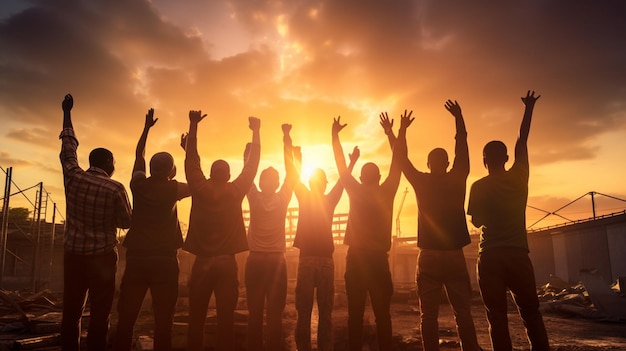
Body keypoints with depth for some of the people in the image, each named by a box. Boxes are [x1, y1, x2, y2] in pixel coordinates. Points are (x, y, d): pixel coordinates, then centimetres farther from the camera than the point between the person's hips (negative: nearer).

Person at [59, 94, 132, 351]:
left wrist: (67, 113, 26)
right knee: (99, 315, 2)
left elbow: (68, 147, 14)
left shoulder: (73, 177, -1)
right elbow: (127, 222, -1)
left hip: (73, 254, 4)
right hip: (102, 257, -4)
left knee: (71, 313, 10)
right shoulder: (115, 189, -10)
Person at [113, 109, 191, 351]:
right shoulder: (173, 190, -3)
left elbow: (139, 156, 19)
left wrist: (147, 127, 30)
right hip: (164, 260, -3)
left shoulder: (139, 186, 4)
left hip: (136, 258, 3)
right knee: (163, 322, 1)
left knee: (126, 319, 6)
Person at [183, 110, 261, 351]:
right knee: (226, 317, 3)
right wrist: (255, 132, 13)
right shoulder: (235, 191, -3)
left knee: (196, 317, 7)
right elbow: (252, 165, 5)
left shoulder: (200, 189, -2)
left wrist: (193, 125, 12)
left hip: (202, 261, 1)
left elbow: (191, 160, 7)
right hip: (227, 262, 0)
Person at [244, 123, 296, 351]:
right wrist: (286, 137, 6)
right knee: (275, 313, 2)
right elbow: (291, 172, 0)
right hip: (277, 261, -1)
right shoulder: (282, 199, -5)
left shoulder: (254, 198, -4)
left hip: (255, 261, 1)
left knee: (254, 313, 4)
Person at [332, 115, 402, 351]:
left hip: (356, 258, 0)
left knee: (356, 313, 4)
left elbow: (341, 165, 5)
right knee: (382, 313, 5)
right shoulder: (386, 193, 0)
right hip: (378, 258, 0)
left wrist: (335, 134, 11)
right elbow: (397, 164, 5)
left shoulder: (356, 192, 1)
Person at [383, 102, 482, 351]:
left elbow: (402, 159, 10)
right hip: (455, 255, 1)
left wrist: (393, 133, 22)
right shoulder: (457, 179, 2)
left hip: (429, 256, -1)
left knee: (428, 315, 2)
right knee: (463, 313, 5)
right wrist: (459, 118, 25)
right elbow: (462, 147, 14)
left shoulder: (422, 182, 0)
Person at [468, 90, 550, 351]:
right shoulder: (518, 177, 4)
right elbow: (522, 142, 16)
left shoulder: (479, 187, -1)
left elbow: (476, 222, 5)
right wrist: (528, 109, 26)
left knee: (497, 317, 1)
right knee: (531, 313, 12)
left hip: (490, 256, -2)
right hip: (518, 254, 2)